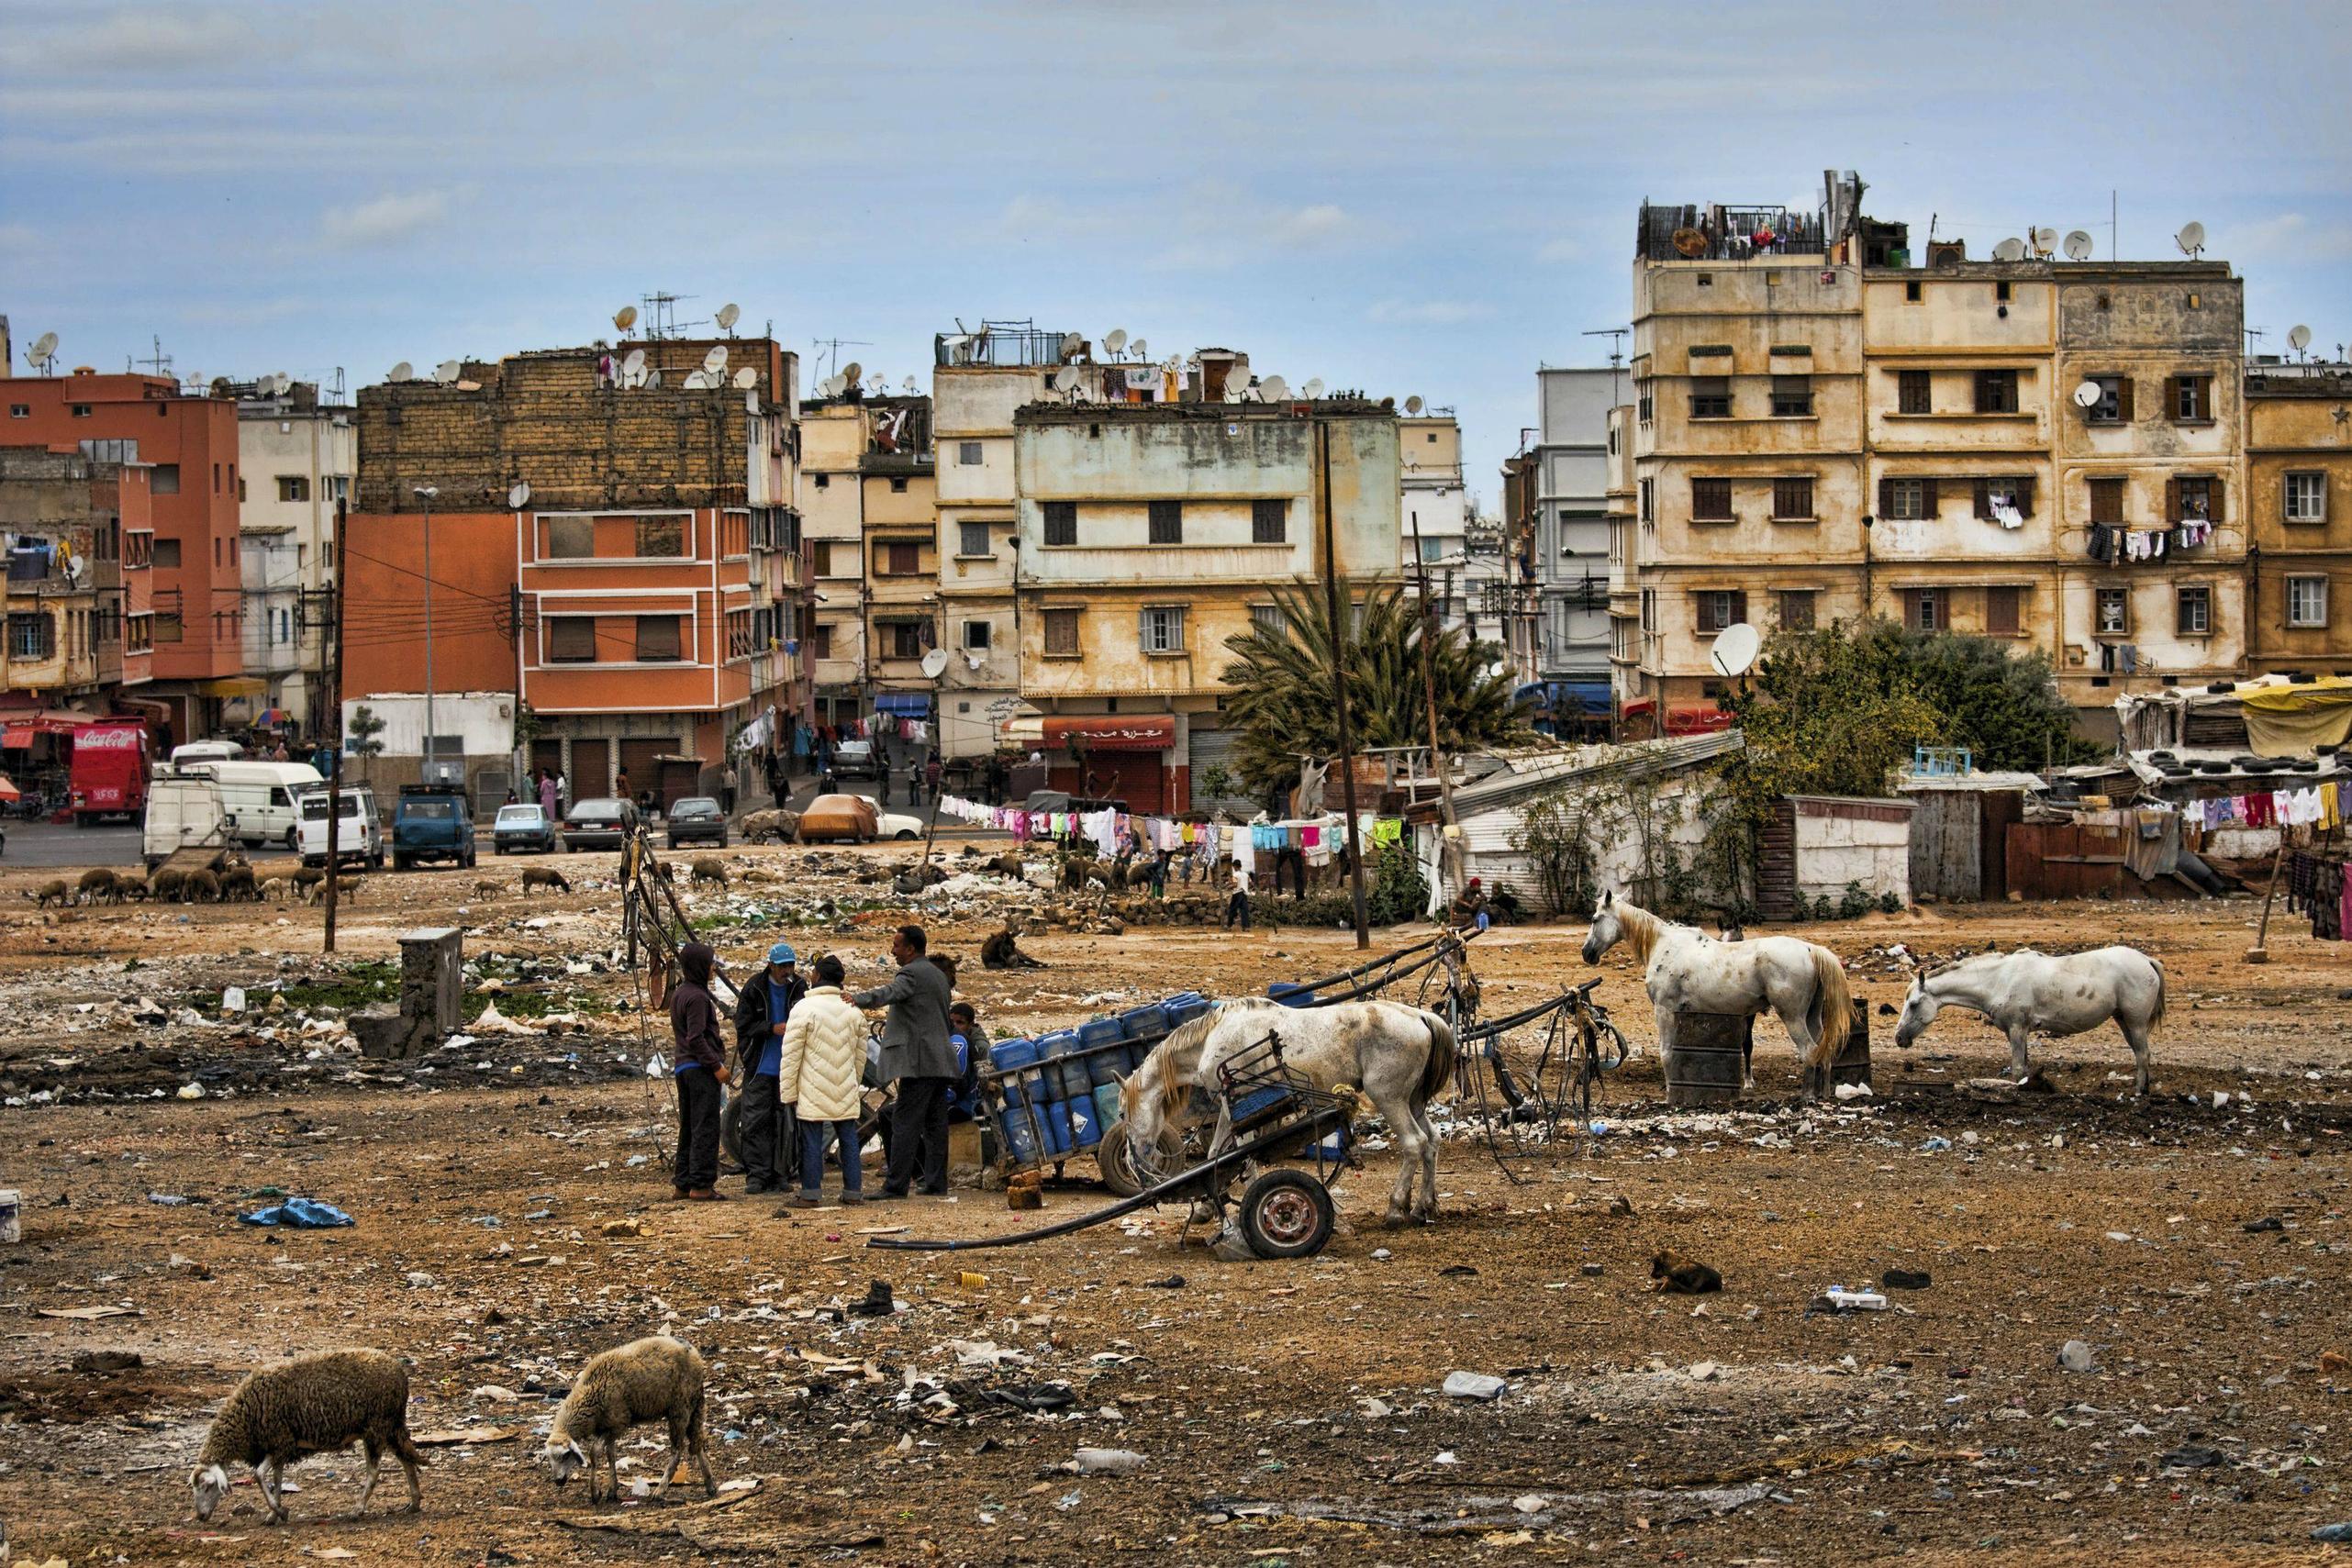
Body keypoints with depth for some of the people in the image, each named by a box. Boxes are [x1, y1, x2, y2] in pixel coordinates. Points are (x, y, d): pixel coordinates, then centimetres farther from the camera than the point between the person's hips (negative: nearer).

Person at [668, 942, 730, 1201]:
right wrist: (717, 1065, -17)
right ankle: (701, 1184, -10)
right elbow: (696, 1038, -20)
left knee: (688, 1128, 12)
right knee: (705, 1129, -8)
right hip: (701, 1068, -10)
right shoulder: (697, 997, -14)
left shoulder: (678, 995, 16)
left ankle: (684, 1183, 14)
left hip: (683, 1068, 10)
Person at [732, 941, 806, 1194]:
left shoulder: (800, 988, 2)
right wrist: (773, 1029, -16)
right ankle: (756, 1175, -1)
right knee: (756, 1121, -4)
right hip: (760, 1067, -2)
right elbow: (743, 1026, -4)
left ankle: (779, 1175, 11)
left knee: (785, 1122, 4)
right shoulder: (754, 990, -2)